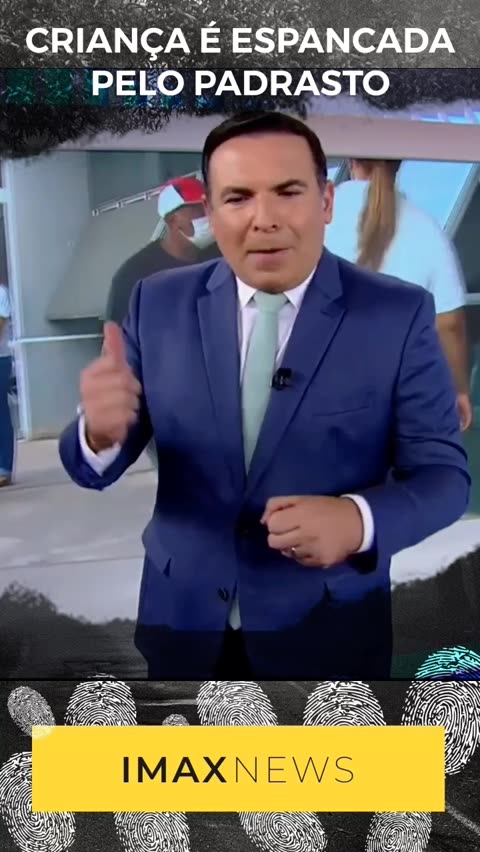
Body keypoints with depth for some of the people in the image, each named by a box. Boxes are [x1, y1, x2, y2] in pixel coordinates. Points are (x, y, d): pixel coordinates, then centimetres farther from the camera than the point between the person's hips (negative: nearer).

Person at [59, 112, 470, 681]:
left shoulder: (399, 314, -10)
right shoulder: (159, 303, -5)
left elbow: (444, 472, -9)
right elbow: (92, 466, -4)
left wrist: (359, 519, -29)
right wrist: (100, 431, -27)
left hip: (327, 628, -1)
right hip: (180, 615, 2)